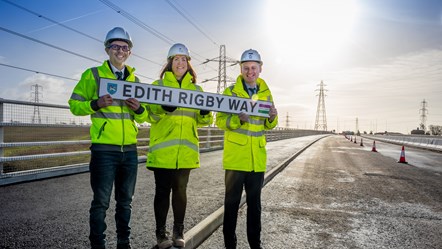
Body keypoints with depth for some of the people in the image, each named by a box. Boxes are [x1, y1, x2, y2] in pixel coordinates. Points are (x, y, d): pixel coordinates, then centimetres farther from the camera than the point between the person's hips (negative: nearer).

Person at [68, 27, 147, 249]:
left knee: (125, 201, 14)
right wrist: (96, 104, -18)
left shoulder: (135, 80, 13)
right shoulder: (92, 75, 2)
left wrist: (138, 109, -9)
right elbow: (74, 105, 0)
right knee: (101, 202, 1)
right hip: (104, 150, -4)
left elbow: (144, 117, 13)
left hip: (130, 150, 4)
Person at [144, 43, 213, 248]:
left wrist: (205, 114, -12)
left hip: (186, 149, 2)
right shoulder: (158, 85, 6)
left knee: (180, 190, 10)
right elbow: (150, 114, -5)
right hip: (162, 149, -2)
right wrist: (163, 109, -25)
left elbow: (202, 121, 11)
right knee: (162, 190, 3)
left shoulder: (196, 89, 13)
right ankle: (161, 232, 19)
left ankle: (178, 231, 24)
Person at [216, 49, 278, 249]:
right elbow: (220, 121, -7)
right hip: (235, 156, -4)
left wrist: (272, 118, -7)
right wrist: (238, 119, -25)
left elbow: (267, 125, 15)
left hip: (257, 158, 4)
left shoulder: (265, 93, 11)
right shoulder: (231, 91, -1)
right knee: (232, 201, 4)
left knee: (255, 202, 14)